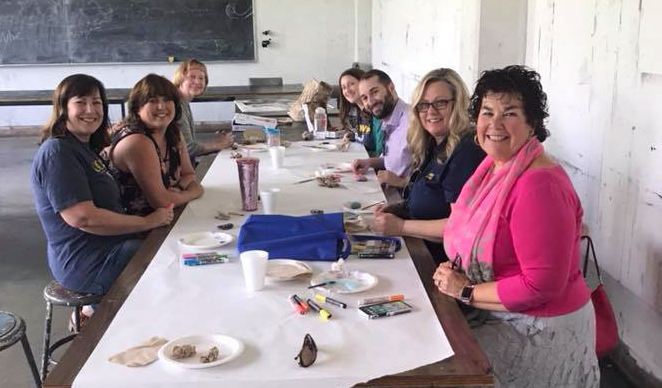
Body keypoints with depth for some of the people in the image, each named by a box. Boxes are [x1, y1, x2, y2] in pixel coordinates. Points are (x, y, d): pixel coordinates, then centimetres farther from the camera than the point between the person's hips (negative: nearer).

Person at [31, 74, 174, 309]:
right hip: (87, 263, -10)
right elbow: (83, 218, -25)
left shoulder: (85, 148, 13)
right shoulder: (57, 153, -17)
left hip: (110, 247, 10)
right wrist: (148, 222, -18)